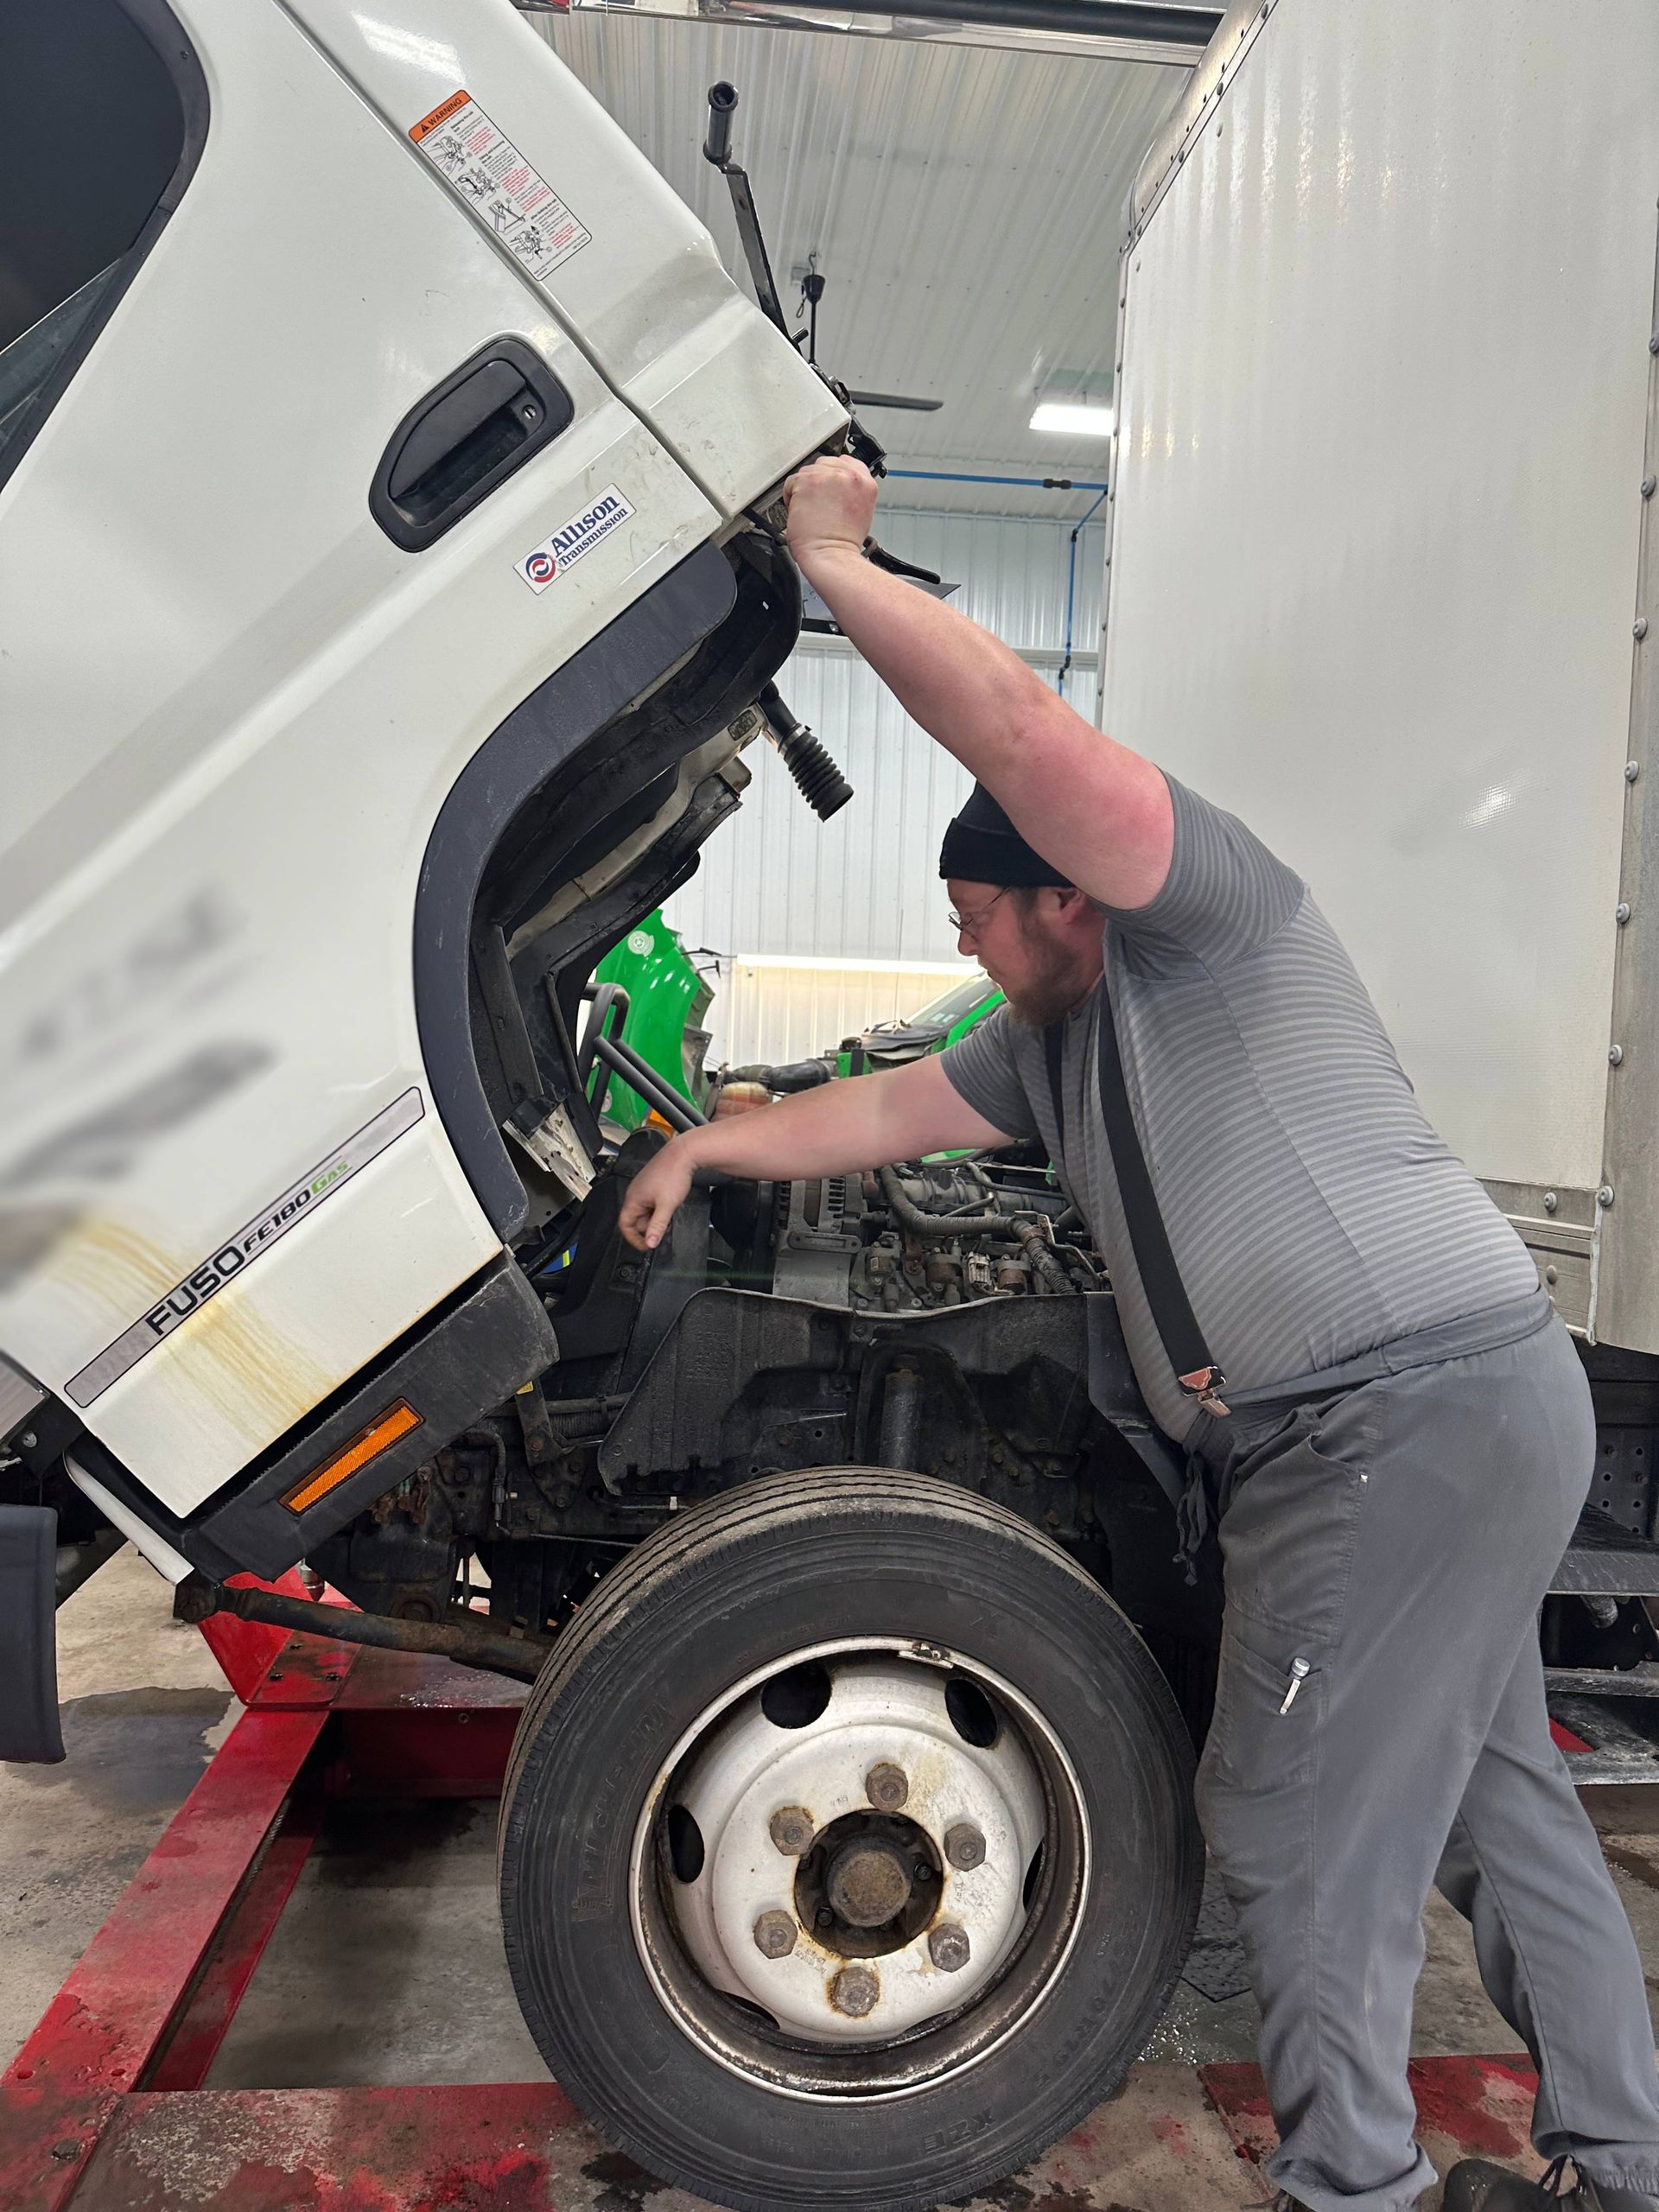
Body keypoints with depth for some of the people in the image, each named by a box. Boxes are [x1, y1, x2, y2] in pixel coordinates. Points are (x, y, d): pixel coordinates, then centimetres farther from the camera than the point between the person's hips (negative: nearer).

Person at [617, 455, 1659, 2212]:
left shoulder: (1207, 918, -10)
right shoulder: (1054, 1038, 18)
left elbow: (1022, 731, -24)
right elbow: (887, 1109, 23)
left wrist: (833, 560, -13)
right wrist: (708, 1144, 21)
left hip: (1421, 1406, -10)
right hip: (1418, 1428, 10)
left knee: (1296, 1826, 1)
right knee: (1490, 1795, 20)